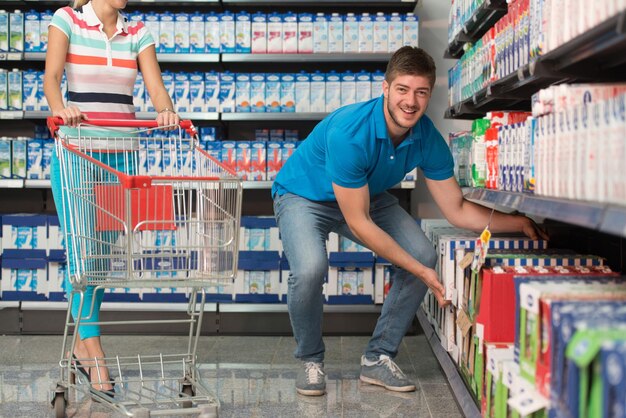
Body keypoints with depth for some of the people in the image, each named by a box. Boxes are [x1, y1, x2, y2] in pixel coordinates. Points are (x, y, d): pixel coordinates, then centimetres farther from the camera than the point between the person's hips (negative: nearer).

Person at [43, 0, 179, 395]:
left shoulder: (138, 32, 9)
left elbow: (155, 84, -3)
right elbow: (52, 75, -12)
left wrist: (167, 110, -25)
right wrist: (60, 108, -33)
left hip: (120, 152, 3)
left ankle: (81, 342, 20)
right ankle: (94, 350, -5)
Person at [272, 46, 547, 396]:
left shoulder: (428, 140, -18)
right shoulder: (349, 133, -37)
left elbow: (457, 210, -7)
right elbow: (358, 223, -32)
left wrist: (520, 223, -20)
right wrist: (420, 272, -29)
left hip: (369, 196, 6)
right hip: (304, 196, -6)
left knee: (425, 255, -12)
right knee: (310, 268, -33)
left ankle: (379, 358, 4)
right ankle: (311, 361, -3)